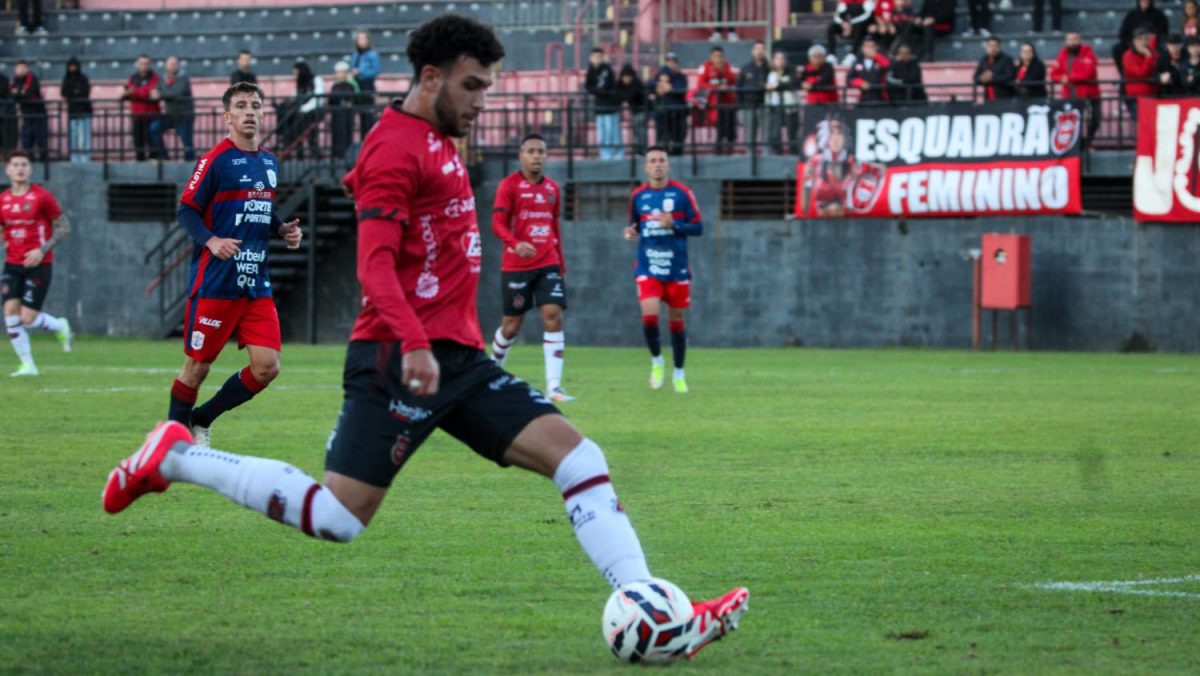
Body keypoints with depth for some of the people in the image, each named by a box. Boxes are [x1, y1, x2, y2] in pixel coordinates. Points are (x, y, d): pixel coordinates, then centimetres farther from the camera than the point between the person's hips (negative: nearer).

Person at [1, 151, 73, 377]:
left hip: (39, 264, -5)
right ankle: (27, 365, 2)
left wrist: (42, 250, -15)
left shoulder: (42, 197, -8)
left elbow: (64, 226, -4)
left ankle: (60, 327, 24)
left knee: (28, 318, -10)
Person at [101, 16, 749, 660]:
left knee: (576, 454, -4)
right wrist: (414, 343, -34)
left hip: (457, 358, 9)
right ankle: (173, 457, 7)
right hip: (401, 359, -9)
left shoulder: (441, 142, 18)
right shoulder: (397, 146, -11)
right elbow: (375, 265, -20)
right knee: (338, 519, -9)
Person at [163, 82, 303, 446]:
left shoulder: (270, 163, 13)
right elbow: (187, 210, -8)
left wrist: (283, 229, 7)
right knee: (198, 366, 1)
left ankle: (201, 421, 16)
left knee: (267, 367, -3)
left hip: (257, 283, 6)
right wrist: (211, 241, -24)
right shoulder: (216, 160, -7)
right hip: (215, 280, -6)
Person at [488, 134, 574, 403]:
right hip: (516, 266, -4)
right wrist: (516, 244, -31)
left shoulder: (552, 188, 11)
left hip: (548, 264, 4)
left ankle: (554, 386, -15)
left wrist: (561, 265, 20)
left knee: (553, 317, -11)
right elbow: (498, 223, -13)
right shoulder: (509, 185, -5)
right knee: (512, 325, 3)